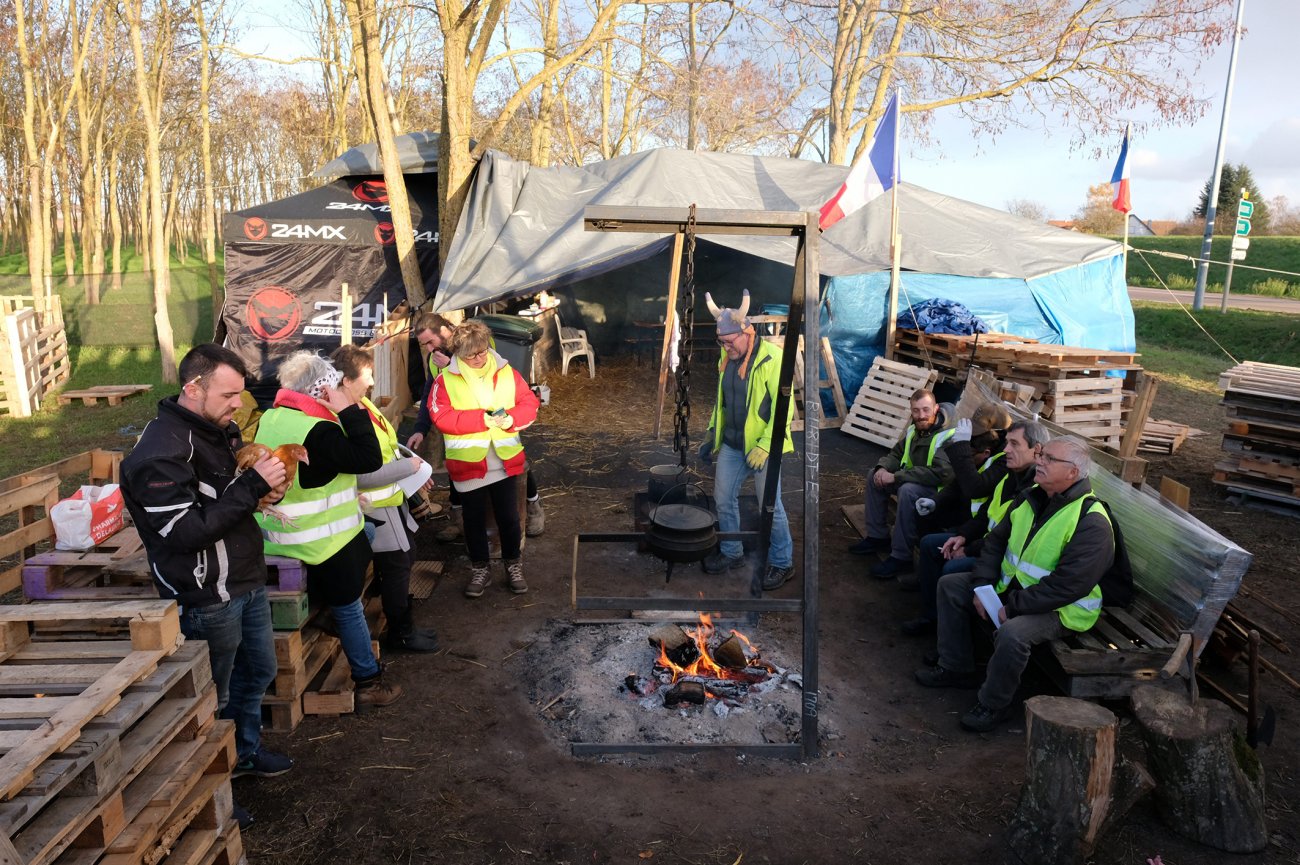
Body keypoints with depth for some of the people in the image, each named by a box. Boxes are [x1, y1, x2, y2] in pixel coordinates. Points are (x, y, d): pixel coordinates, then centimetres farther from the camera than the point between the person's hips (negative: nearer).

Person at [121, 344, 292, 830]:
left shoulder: (215, 429, 5)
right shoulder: (162, 452, -24)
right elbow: (185, 531, -27)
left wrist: (264, 481, -4)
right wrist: (251, 487, -28)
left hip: (245, 580, 9)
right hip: (209, 598, -9)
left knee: (258, 671, 25)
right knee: (214, 697, 8)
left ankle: (245, 751, 46)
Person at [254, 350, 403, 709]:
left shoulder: (270, 418, 3)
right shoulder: (317, 431, -26)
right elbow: (370, 459, -27)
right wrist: (349, 410, -23)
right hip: (323, 541, -9)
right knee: (348, 608, 6)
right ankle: (368, 682, 20)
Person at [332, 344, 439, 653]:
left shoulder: (363, 404, 3)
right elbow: (361, 474, -30)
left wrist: (414, 471, 9)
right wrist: (408, 466, -21)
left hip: (393, 501, 10)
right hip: (376, 509, -10)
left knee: (401, 562, 20)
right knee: (396, 567, 4)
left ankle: (404, 624, 36)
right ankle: (400, 633, 23)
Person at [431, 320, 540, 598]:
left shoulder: (507, 372, 1)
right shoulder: (446, 380, -6)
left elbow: (530, 403, 2)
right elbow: (441, 417, -15)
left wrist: (511, 418, -18)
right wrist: (482, 418, -21)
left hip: (504, 461, 1)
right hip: (468, 463, -1)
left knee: (509, 516, 11)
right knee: (474, 519, 12)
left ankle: (513, 565, 30)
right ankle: (479, 569, 29)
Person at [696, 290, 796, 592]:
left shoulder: (771, 358, -19)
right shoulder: (726, 358, 5)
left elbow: (784, 407, -20)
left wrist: (765, 446, -24)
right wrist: (711, 435, 14)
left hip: (762, 445, -7)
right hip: (731, 443, 7)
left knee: (770, 506, 0)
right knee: (724, 498, 13)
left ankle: (782, 563, 17)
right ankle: (731, 552, 31)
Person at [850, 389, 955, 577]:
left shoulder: (947, 437, -23)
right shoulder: (913, 430, 3)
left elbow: (941, 473, -35)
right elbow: (895, 454, 15)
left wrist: (896, 477, -32)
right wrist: (883, 468, -11)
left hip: (939, 491, -9)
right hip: (914, 482, 9)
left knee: (908, 490, -36)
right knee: (875, 476, 5)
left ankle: (901, 557, -26)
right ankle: (878, 536, 12)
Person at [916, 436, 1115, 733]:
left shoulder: (1092, 522, -24)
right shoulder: (1030, 498, 2)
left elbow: (1068, 586, -30)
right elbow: (996, 541, 8)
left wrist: (1013, 608, -27)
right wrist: (982, 586, -5)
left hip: (1059, 609, -9)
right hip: (1011, 585, 9)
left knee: (1011, 634, -36)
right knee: (950, 585, 5)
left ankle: (993, 705, -10)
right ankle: (956, 669, 14)